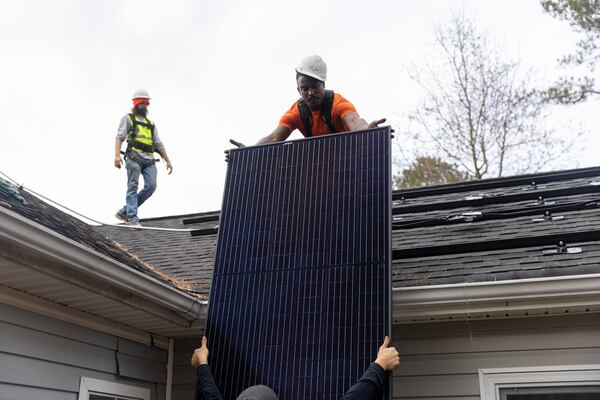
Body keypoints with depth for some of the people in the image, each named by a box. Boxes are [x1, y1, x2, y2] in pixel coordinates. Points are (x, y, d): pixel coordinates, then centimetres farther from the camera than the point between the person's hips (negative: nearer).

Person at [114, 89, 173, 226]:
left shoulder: (151, 123, 30)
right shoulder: (128, 118, 14)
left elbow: (158, 144, 26)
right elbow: (119, 137, 1)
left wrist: (168, 161, 17)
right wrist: (117, 155, -15)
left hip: (149, 160, 5)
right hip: (134, 158, -5)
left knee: (151, 186, -8)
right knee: (133, 187, -8)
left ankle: (125, 211, 2)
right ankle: (132, 218, -10)